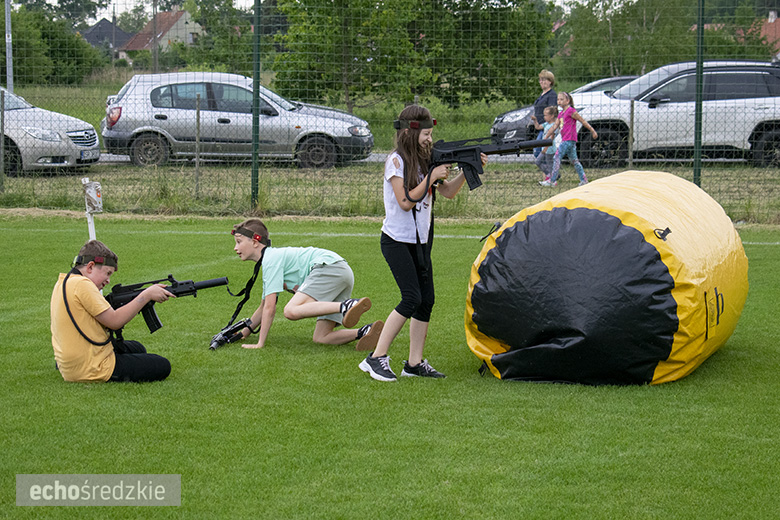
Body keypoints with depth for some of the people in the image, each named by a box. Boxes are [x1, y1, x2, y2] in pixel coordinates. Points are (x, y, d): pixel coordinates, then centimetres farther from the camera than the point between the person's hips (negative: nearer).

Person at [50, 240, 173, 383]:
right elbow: (114, 321, -20)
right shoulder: (81, 284, -21)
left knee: (137, 349, 31)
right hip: (92, 370, -10)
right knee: (162, 367, 1)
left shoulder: (63, 283, 11)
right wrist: (146, 295, -13)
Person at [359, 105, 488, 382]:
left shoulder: (424, 161, 10)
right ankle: (376, 358, -9)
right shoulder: (396, 161, -12)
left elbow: (448, 192, 14)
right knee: (411, 299, -15)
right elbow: (405, 201, -18)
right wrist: (432, 176, -17)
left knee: (426, 300, 4)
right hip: (397, 241, -8)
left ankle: (415, 363, 10)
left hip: (420, 241, 8)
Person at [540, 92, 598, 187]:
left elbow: (583, 121, -6)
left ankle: (552, 181, -13)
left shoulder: (571, 111, -8)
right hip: (565, 140, 9)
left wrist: (593, 131, -4)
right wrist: (545, 138, 14)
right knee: (574, 160, 11)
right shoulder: (561, 114, 18)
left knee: (557, 158, -12)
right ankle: (584, 180, 15)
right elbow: (554, 127, 18)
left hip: (569, 140, -9)